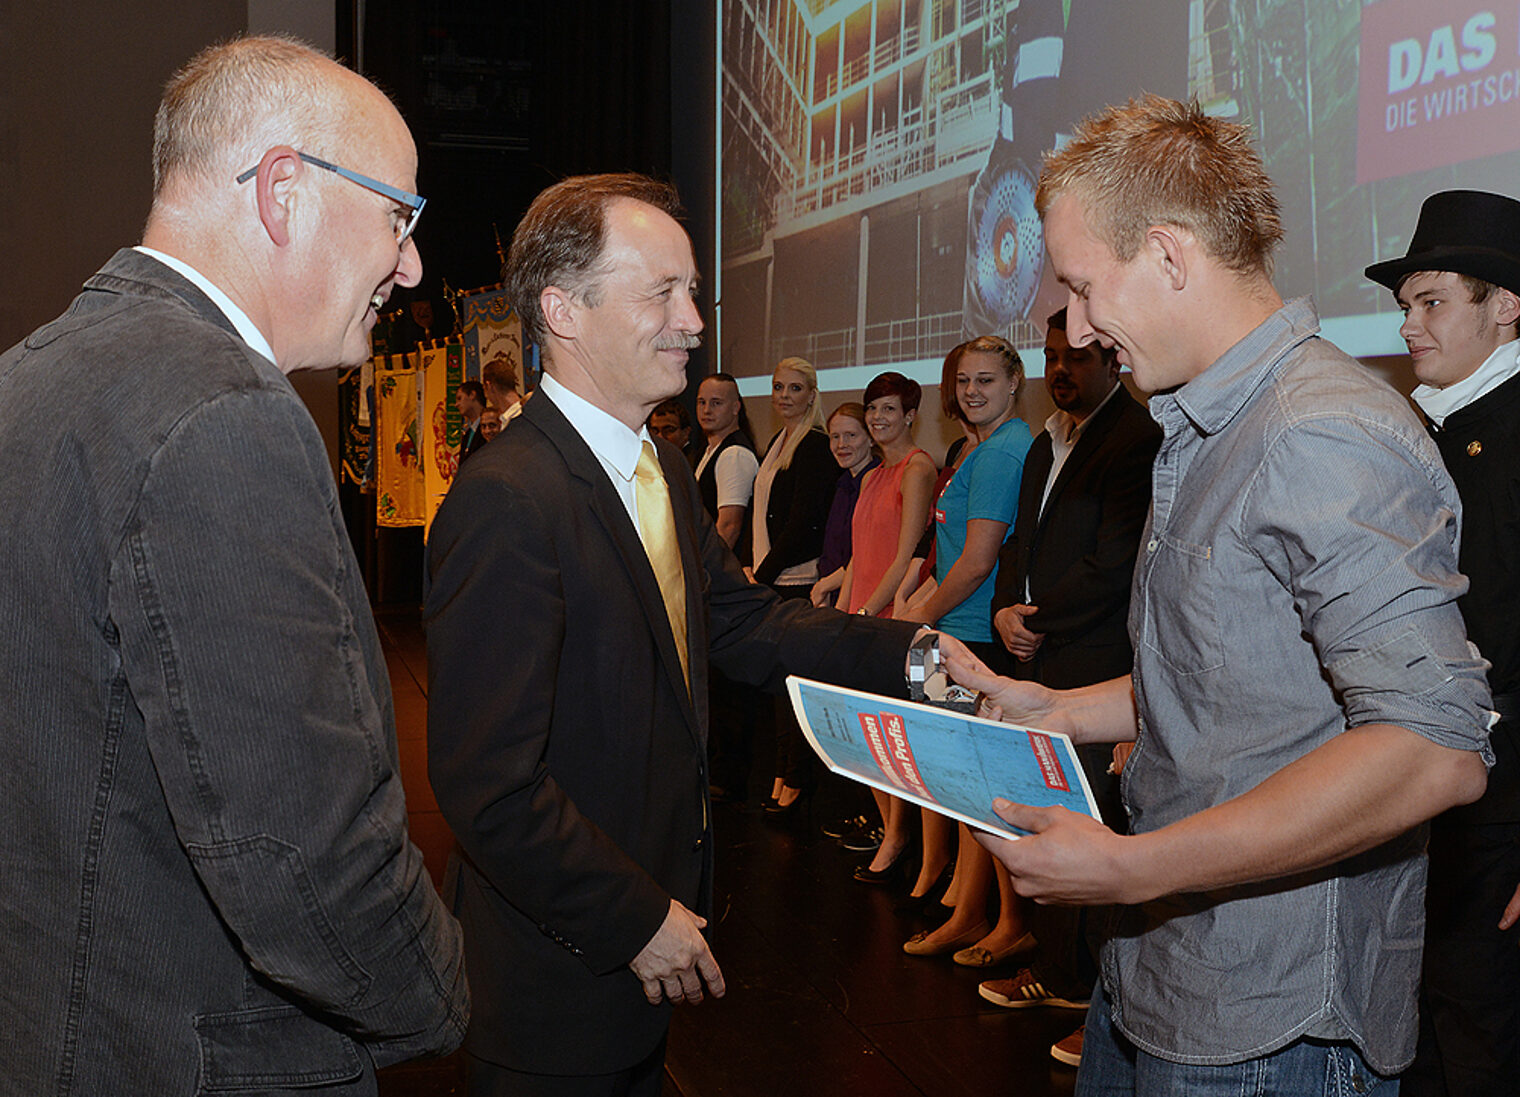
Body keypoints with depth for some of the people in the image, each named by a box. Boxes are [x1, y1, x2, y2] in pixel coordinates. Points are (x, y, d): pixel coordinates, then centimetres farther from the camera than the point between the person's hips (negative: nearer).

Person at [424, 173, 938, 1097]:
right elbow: (490, 783, -27)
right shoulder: (506, 502, -26)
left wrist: (908, 652, -6)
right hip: (562, 973, -9)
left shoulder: (665, 472, 7)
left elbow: (744, 625, 8)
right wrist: (639, 921, -19)